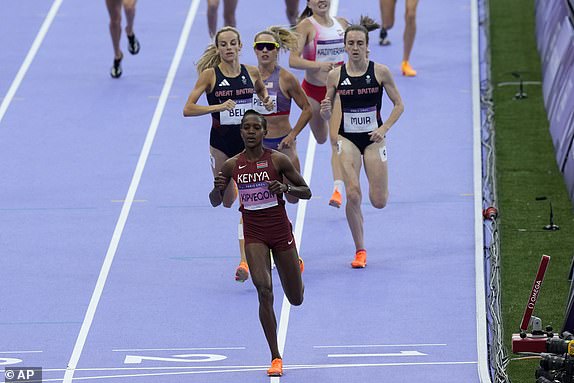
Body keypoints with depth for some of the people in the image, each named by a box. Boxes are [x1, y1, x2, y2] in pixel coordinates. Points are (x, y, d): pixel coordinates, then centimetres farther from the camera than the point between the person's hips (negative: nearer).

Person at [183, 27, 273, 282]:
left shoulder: (251, 73, 0)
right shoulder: (210, 75, -8)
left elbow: (261, 90, 22)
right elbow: (188, 109, -12)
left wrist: (266, 101, -1)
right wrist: (218, 107, -24)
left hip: (248, 142, 1)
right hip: (221, 143, -1)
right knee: (227, 201, 13)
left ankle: (245, 261, -9)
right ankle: (223, 188, 54)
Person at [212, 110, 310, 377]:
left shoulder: (278, 160, -9)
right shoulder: (232, 165, -3)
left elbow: (306, 192, -2)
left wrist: (286, 188, -22)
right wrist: (218, 188, -15)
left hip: (280, 229, 0)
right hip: (253, 233, 0)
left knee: (296, 300, 11)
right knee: (264, 290, -19)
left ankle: (296, 264, 51)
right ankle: (275, 358, -11)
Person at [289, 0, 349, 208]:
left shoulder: (341, 24, 1)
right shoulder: (306, 26, -14)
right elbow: (293, 60, -25)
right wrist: (319, 65, -37)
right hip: (313, 89, -1)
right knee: (321, 138, 20)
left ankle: (337, 189, -19)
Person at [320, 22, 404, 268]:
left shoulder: (380, 72, -6)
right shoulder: (335, 75, -2)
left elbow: (398, 105, 1)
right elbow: (327, 114, 6)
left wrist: (384, 128, -12)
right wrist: (325, 111, -18)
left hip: (373, 138, 0)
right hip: (347, 138, 0)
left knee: (379, 202, -3)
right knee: (352, 194, -15)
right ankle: (360, 251, 0)